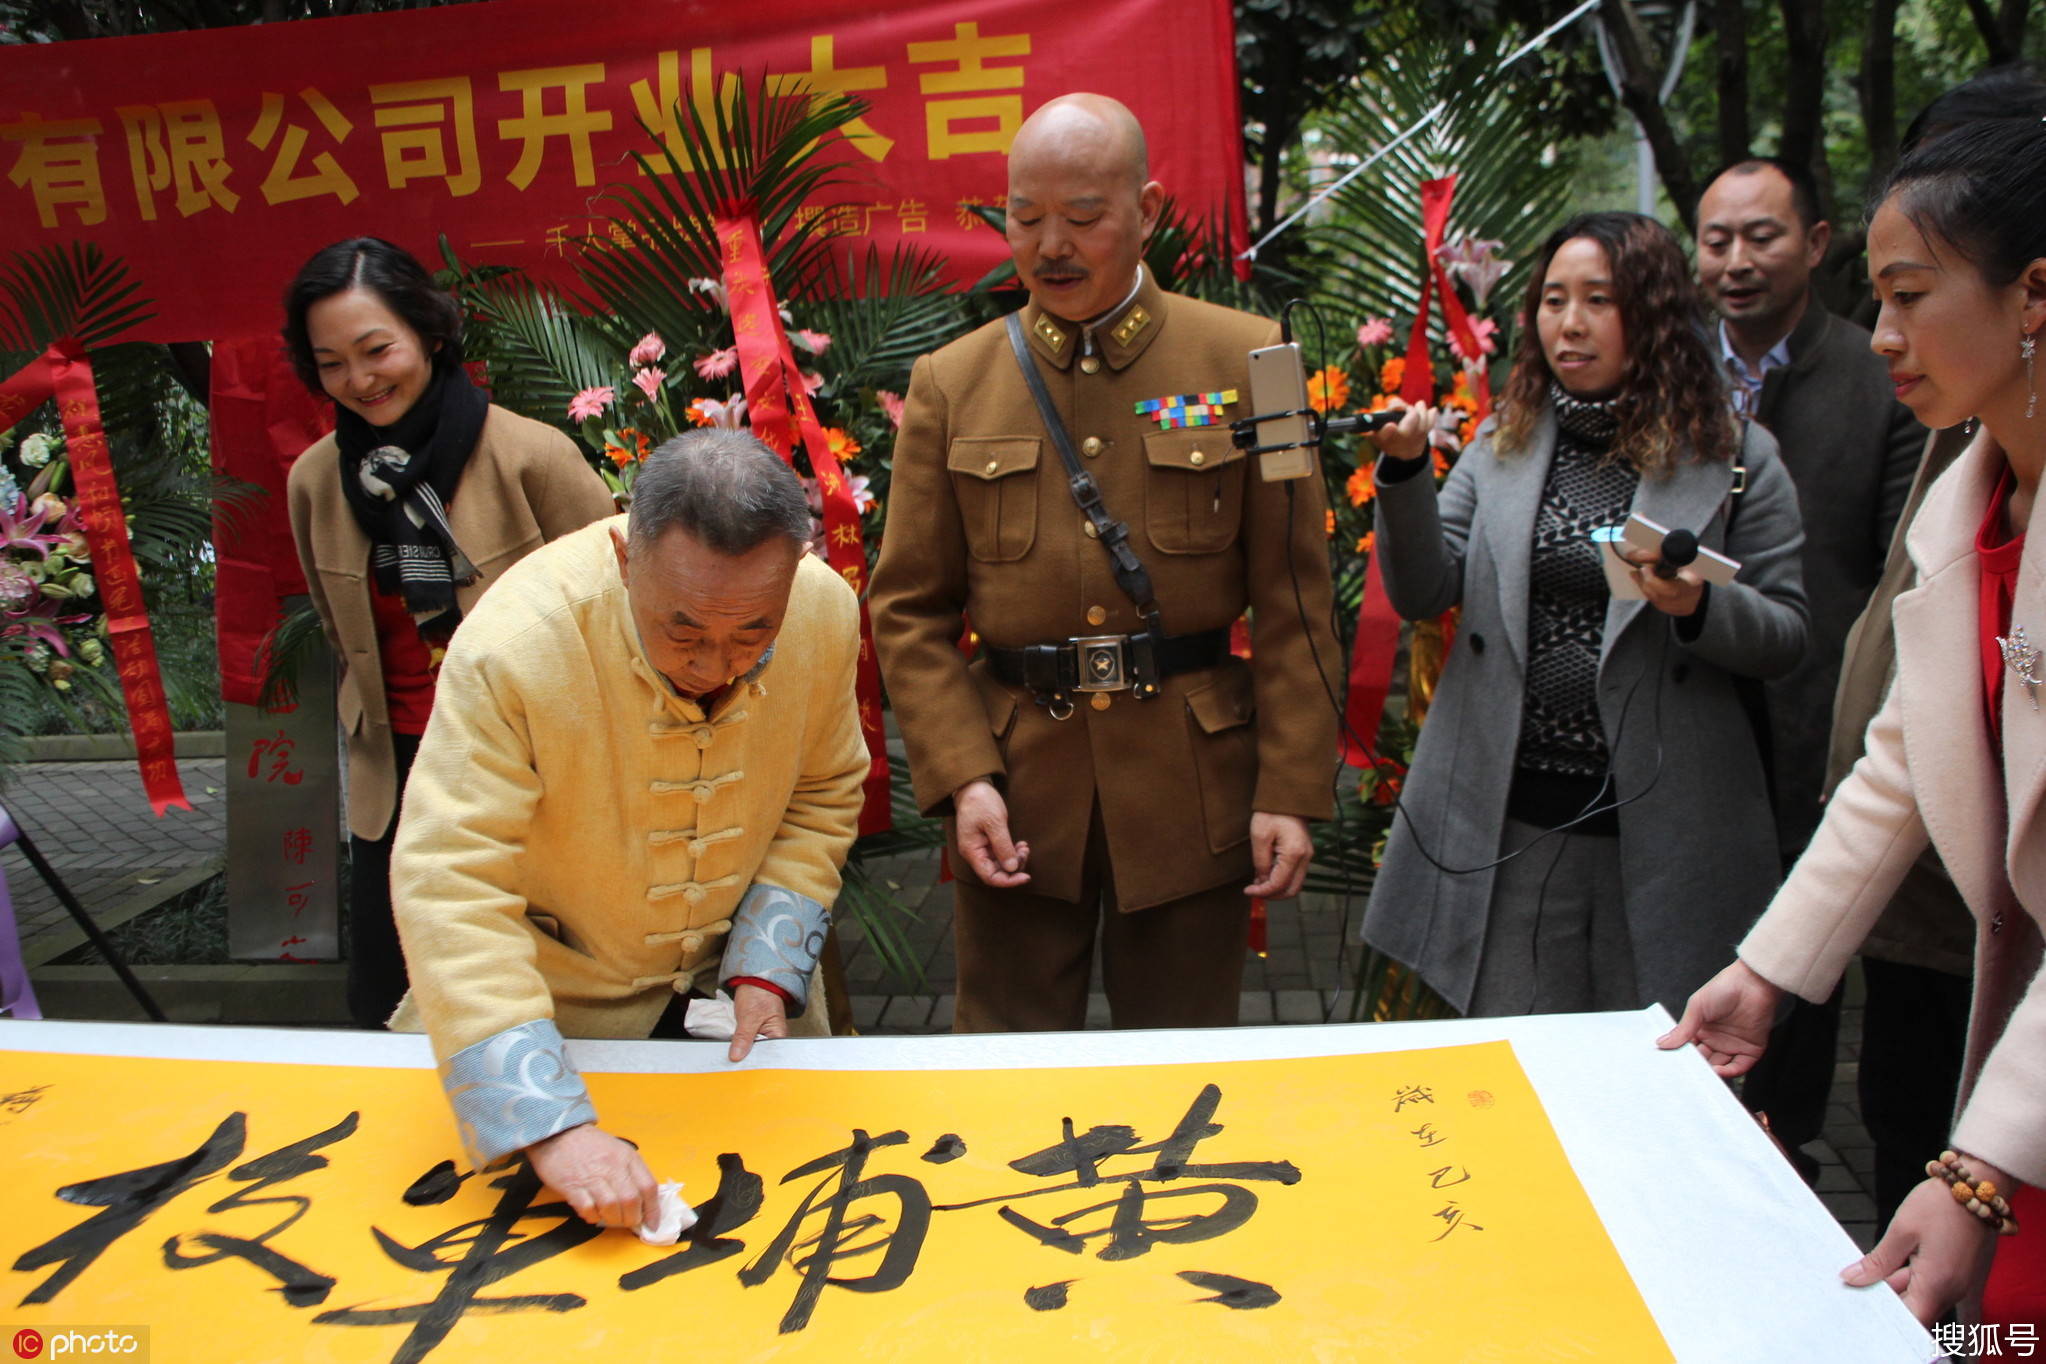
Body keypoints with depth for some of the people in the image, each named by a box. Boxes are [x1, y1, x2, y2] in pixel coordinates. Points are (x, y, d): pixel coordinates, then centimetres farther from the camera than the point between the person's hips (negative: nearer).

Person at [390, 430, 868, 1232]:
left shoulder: (826, 610, -20)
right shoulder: (511, 646, -35)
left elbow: (822, 799, -3)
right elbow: (449, 892, -36)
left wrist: (770, 968, -13)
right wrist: (551, 1127, -43)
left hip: (730, 979, 3)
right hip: (554, 990, -2)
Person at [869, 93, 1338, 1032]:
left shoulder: (1243, 360, 1)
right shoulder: (950, 385, 4)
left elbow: (1292, 598, -1)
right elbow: (908, 610, 3)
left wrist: (1291, 789, -6)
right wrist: (959, 778, -8)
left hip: (1191, 788, 0)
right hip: (1014, 786, 1)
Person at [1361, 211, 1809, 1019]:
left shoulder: (1734, 459, 1)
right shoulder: (1501, 445, 7)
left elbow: (1786, 638, 1)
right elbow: (1423, 594, -2)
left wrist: (1700, 605, -19)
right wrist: (1405, 471, -17)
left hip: (1663, 824, -1)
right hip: (1510, 822, 2)